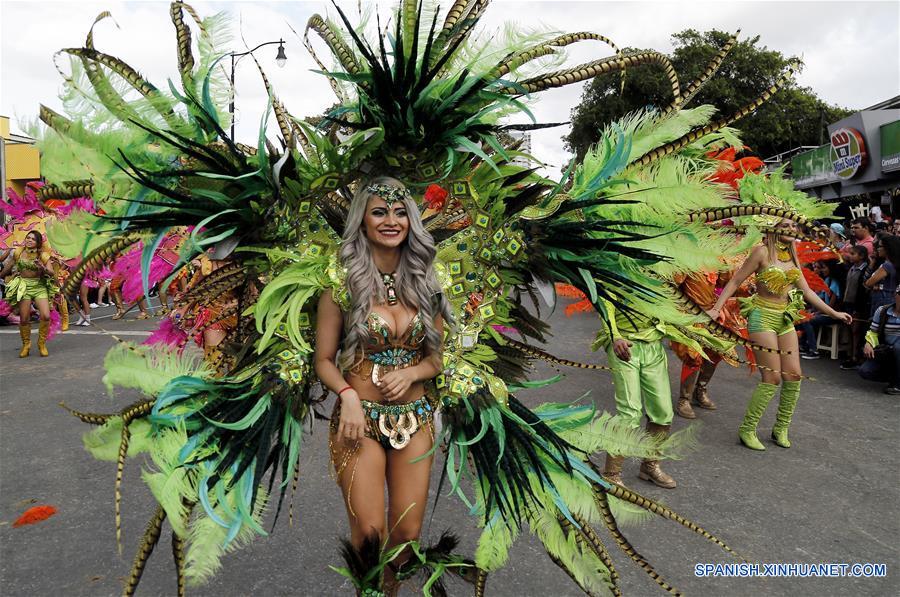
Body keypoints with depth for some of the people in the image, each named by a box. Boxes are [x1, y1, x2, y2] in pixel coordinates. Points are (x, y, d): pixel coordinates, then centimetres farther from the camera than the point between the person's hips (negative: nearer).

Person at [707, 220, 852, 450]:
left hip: (785, 319, 7)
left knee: (794, 375, 4)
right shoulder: (762, 251, -8)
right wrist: (717, 308, -17)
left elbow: (806, 291, 17)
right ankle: (747, 430, 3)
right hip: (763, 317, -7)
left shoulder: (792, 255, 11)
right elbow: (735, 281, -8)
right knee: (772, 378, -10)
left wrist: (834, 313, 18)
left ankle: (781, 428, 20)